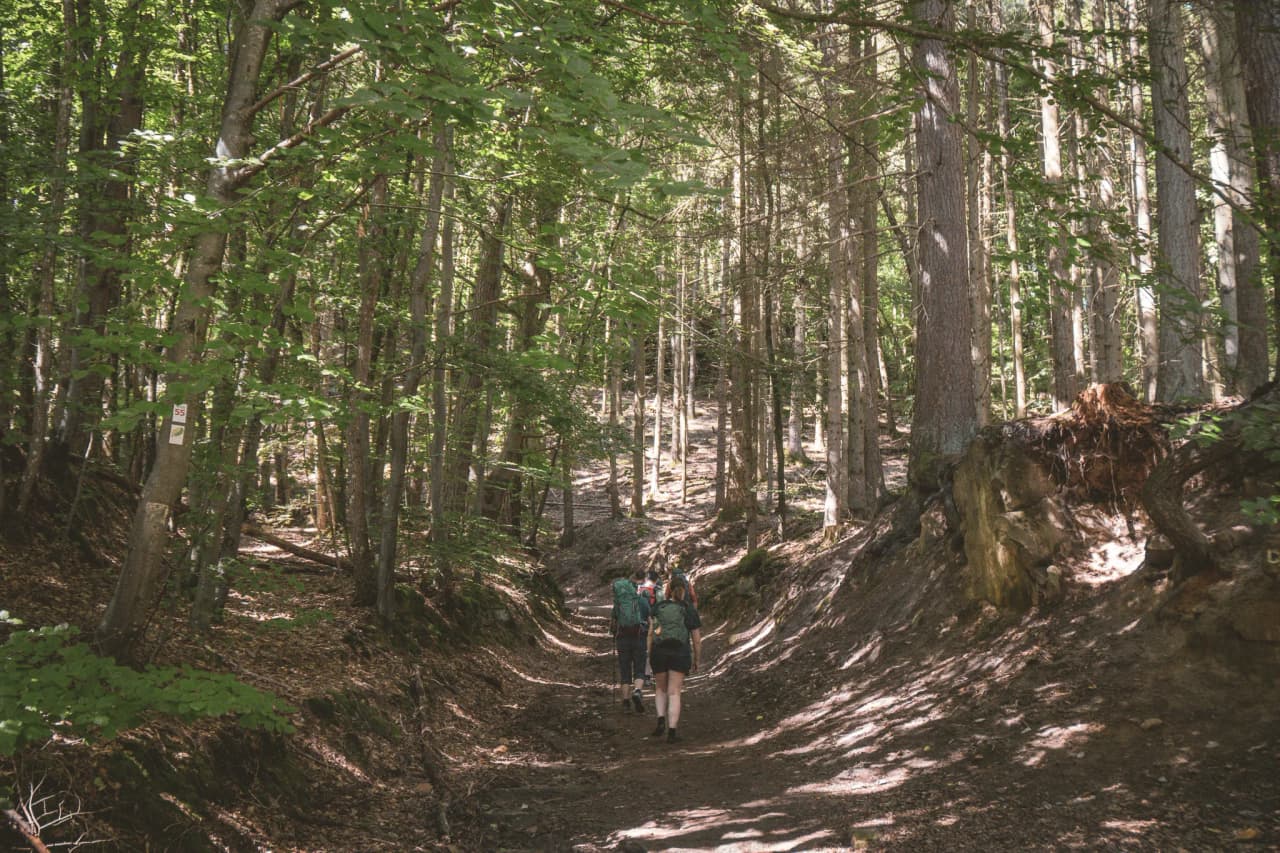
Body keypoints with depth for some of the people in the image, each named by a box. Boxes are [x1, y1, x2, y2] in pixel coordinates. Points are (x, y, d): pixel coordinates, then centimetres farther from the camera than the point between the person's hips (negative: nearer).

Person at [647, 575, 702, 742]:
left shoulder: (659, 608, 8)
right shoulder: (690, 610, 4)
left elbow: (650, 634, 2)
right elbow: (697, 639, 4)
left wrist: (649, 654, 6)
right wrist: (697, 660, 13)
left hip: (659, 652, 2)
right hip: (680, 653, -2)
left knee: (660, 688, 19)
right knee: (674, 693, 1)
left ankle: (661, 720, 0)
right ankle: (671, 731, -3)